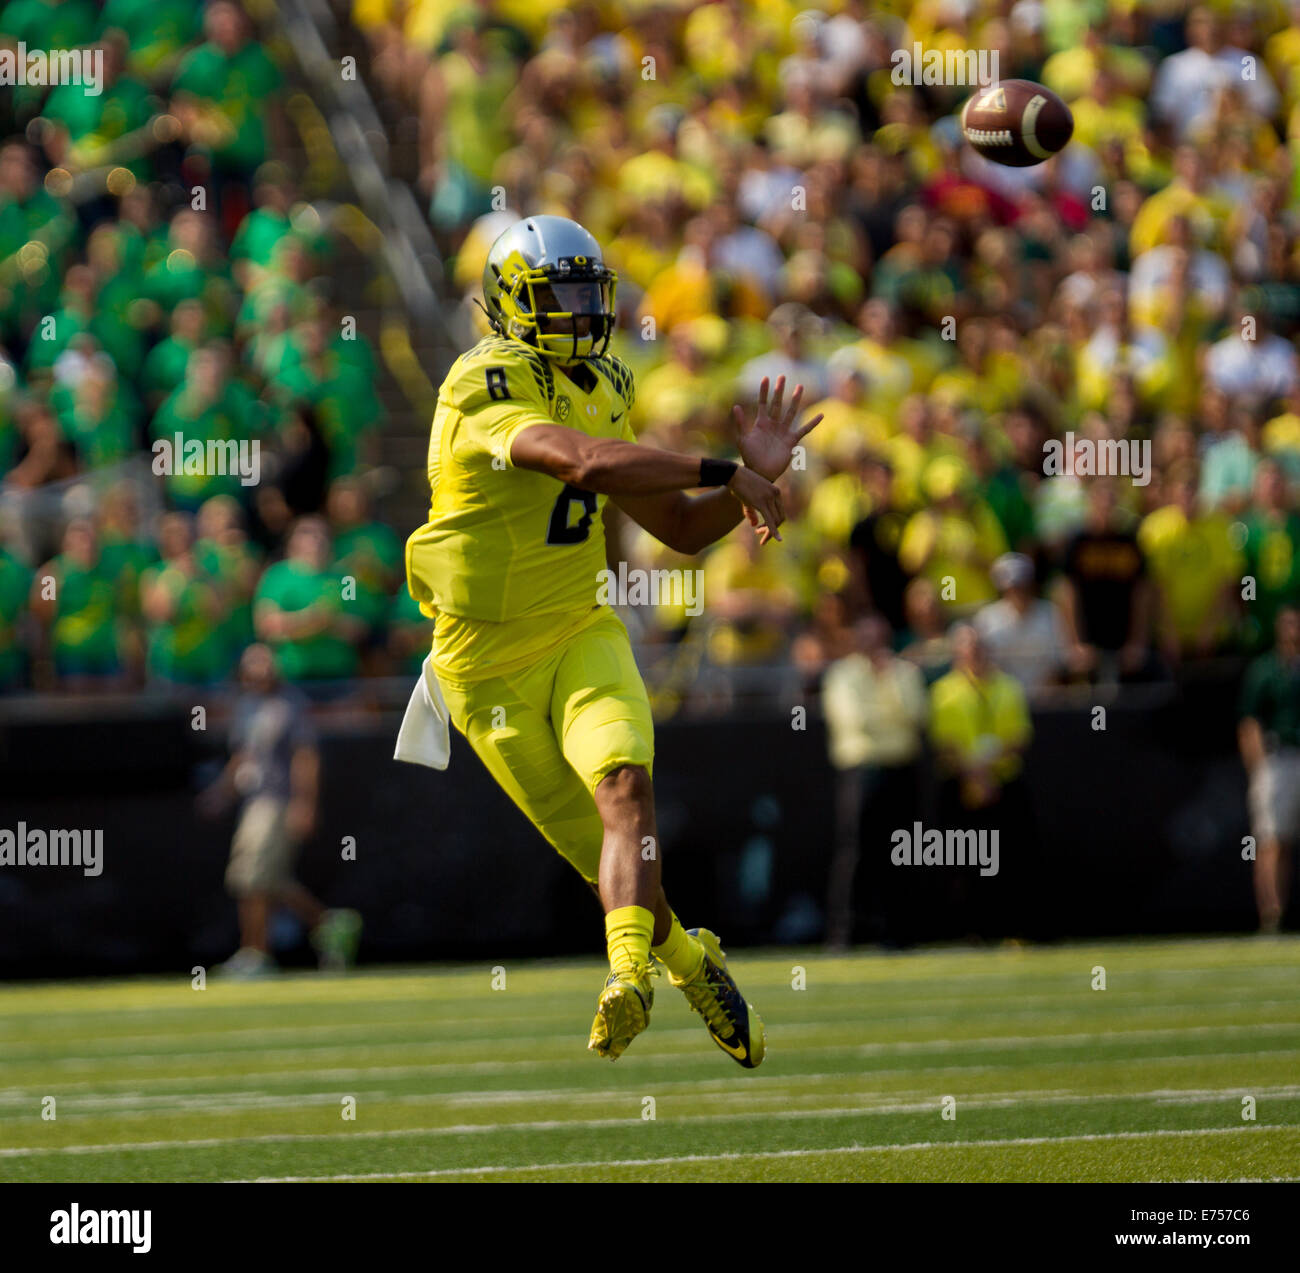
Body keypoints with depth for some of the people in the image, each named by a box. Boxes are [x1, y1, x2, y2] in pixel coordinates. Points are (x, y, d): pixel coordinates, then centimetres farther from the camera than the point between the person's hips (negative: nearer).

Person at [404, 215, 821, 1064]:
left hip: (582, 638, 4)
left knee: (625, 784, -25)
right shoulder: (489, 389, -17)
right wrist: (725, 473, -32)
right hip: (491, 665, -4)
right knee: (603, 850, 3)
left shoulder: (599, 394, 9)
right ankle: (690, 961, 27)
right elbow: (587, 463, -35)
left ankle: (632, 974, -37)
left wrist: (753, 478, -3)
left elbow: (682, 529, 15)